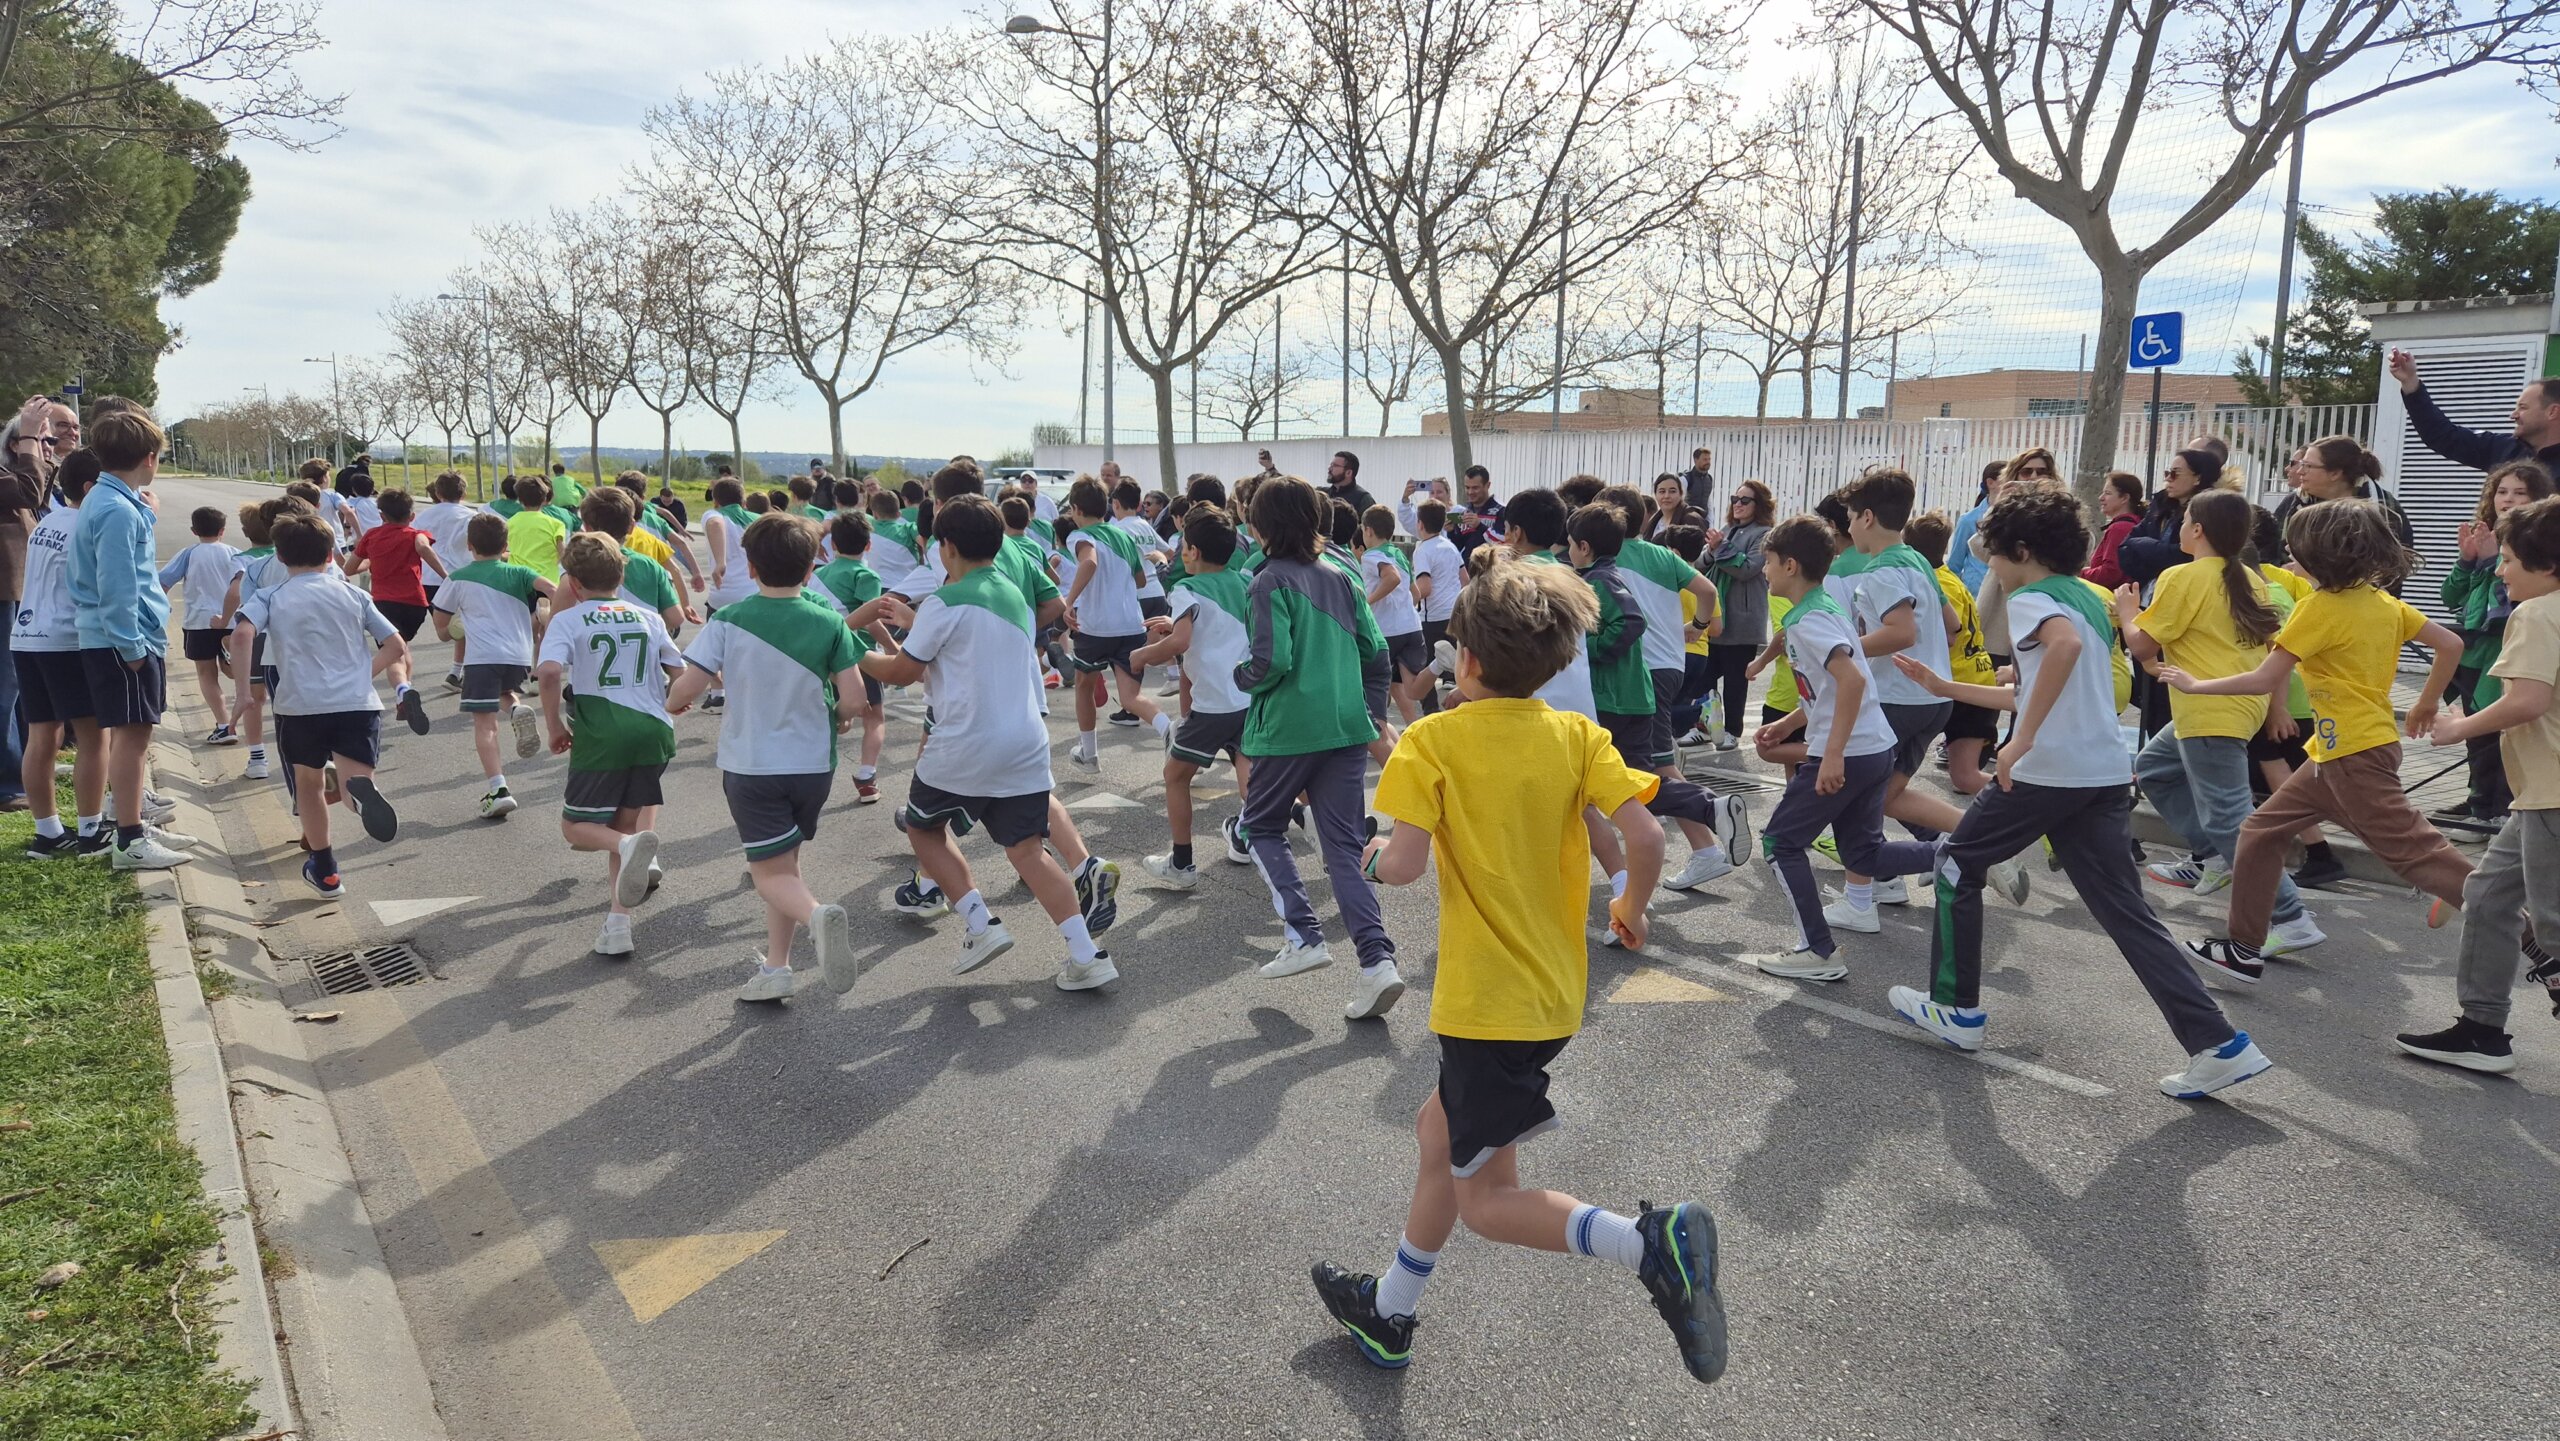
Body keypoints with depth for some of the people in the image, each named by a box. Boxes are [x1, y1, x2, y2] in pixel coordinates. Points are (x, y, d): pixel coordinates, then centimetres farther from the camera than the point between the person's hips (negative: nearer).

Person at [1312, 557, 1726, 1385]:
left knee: (1486, 1199, 4)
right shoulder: (1578, 736, 0)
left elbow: (1406, 864, -21)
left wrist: (1373, 860, 2)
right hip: (1556, 992, 7)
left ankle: (1654, 1243, -18)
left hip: (1488, 1002, -7)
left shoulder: (1431, 740, -12)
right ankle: (1387, 1314, 38)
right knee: (1438, 1140, 23)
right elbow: (1645, 836, -9)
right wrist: (1632, 909, 10)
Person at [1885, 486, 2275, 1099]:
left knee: (1958, 865, 12)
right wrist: (1945, 688, 30)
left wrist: (2022, 738, -30)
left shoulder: (2030, 598, -6)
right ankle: (2219, 1045, -1)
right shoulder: (2087, 598, 22)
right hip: (2106, 773, 8)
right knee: (2125, 910, 7)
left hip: (2047, 771, -8)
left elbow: (2065, 642, -31)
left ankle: (1956, 1009, 18)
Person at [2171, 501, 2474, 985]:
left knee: (2411, 849, -6)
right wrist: (2426, 704, 22)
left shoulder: (2322, 605, -15)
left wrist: (2194, 685, -6)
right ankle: (2243, 948, 17)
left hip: (2355, 755, -10)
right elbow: (2450, 644, 10)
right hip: (2337, 753, 10)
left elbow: (2264, 680, -16)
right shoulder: (2383, 601, 8)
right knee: (2261, 831, 12)